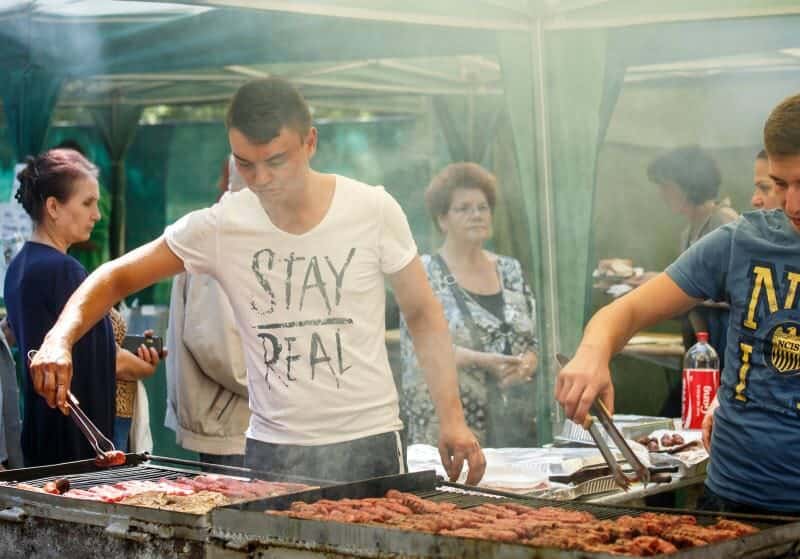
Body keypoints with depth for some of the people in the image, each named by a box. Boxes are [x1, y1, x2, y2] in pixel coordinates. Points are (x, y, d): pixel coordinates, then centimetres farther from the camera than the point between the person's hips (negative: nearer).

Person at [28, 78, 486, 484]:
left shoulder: (374, 210, -7)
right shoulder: (219, 227, -6)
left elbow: (423, 313, 3)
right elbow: (118, 278, 0)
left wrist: (453, 418, -2)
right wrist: (60, 340, -18)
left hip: (370, 443, -1)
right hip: (272, 450, 1)